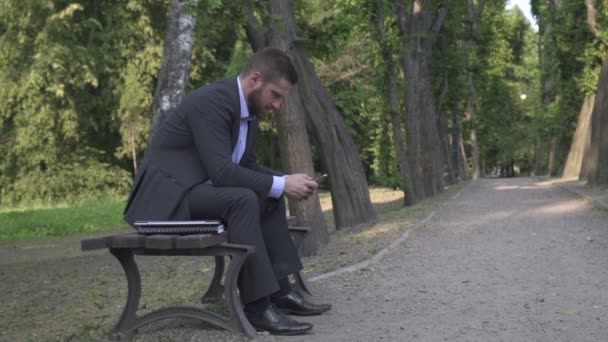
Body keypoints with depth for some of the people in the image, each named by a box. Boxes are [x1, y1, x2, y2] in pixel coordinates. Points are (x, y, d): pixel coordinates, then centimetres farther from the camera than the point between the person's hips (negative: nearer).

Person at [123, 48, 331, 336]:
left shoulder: (250, 108, 8)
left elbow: (246, 165, 14)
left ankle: (279, 290, 6)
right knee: (242, 200, -29)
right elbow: (220, 171, -28)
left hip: (197, 189, 10)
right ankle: (258, 305, -25)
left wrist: (284, 182, -3)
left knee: (269, 199, 8)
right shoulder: (212, 101, -22)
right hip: (167, 194, -10)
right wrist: (281, 184, -21)